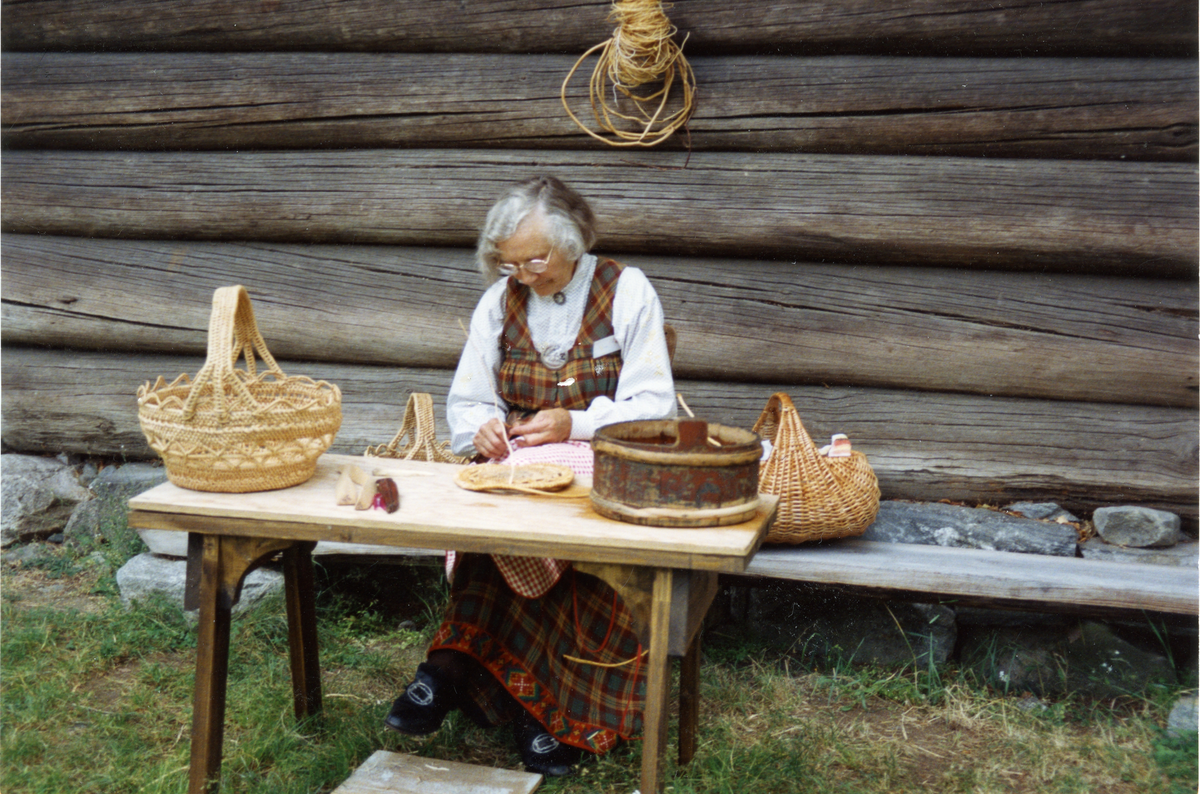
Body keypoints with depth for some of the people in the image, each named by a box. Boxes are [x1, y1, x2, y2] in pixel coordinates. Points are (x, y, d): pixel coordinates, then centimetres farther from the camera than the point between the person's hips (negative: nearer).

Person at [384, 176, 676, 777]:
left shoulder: (626, 291, 2)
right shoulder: (500, 300, 13)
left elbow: (653, 406, -3)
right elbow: (465, 400, 13)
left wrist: (575, 424, -18)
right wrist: (482, 427, -11)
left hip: (600, 468, -3)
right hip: (513, 464, 3)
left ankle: (452, 665, -23)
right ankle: (542, 708, -26)